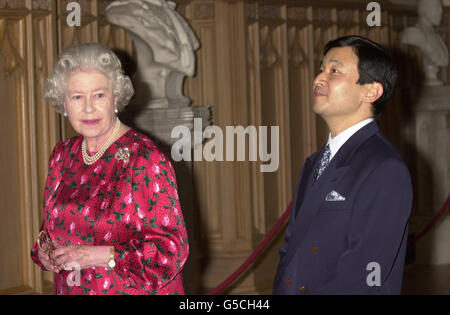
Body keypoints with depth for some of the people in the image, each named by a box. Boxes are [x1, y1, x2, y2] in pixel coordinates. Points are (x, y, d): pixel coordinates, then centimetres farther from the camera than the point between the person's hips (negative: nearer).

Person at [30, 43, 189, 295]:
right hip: (69, 289, 6)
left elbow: (172, 248, -20)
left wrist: (101, 256, -26)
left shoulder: (145, 159, -18)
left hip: (137, 291, -6)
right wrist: (44, 248, -5)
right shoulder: (63, 155, 2)